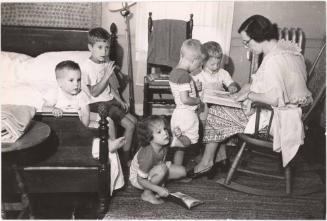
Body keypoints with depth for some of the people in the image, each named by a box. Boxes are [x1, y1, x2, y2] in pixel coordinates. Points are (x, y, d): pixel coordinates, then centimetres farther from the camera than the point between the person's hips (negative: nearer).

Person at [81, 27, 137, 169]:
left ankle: (129, 154, 16)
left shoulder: (107, 62, 5)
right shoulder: (87, 67, -17)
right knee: (129, 125, -13)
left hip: (110, 100, 8)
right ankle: (125, 161, 2)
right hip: (98, 104, -8)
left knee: (134, 121, 4)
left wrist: (119, 100, 5)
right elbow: (94, 93, -20)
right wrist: (107, 75, -25)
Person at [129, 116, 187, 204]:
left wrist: (167, 163, -13)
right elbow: (141, 180, -29)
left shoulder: (163, 146, -17)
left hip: (151, 171, 7)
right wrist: (159, 189, -29)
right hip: (137, 178, -7)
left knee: (182, 171, -6)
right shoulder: (148, 154, -36)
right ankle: (147, 194, -15)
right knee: (162, 169, -36)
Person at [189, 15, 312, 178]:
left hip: (272, 119, -10)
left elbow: (274, 99, -31)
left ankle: (207, 162, 17)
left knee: (215, 113, 2)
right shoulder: (286, 46, 5)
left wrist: (249, 94, -16)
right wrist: (250, 86, 9)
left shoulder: (274, 60, -26)